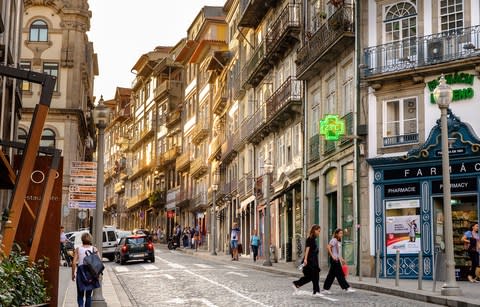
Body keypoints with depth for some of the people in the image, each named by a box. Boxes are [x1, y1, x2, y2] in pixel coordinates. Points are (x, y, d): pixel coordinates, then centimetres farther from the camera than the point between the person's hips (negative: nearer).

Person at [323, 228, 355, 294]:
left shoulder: (339, 241, 17)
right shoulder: (334, 240, -11)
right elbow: (328, 247, -22)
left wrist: (341, 259, 20)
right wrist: (332, 256, -22)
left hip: (337, 259, 10)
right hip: (334, 259, -10)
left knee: (331, 275, 9)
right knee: (340, 274, -5)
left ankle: (326, 289, 11)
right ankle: (347, 288, -2)